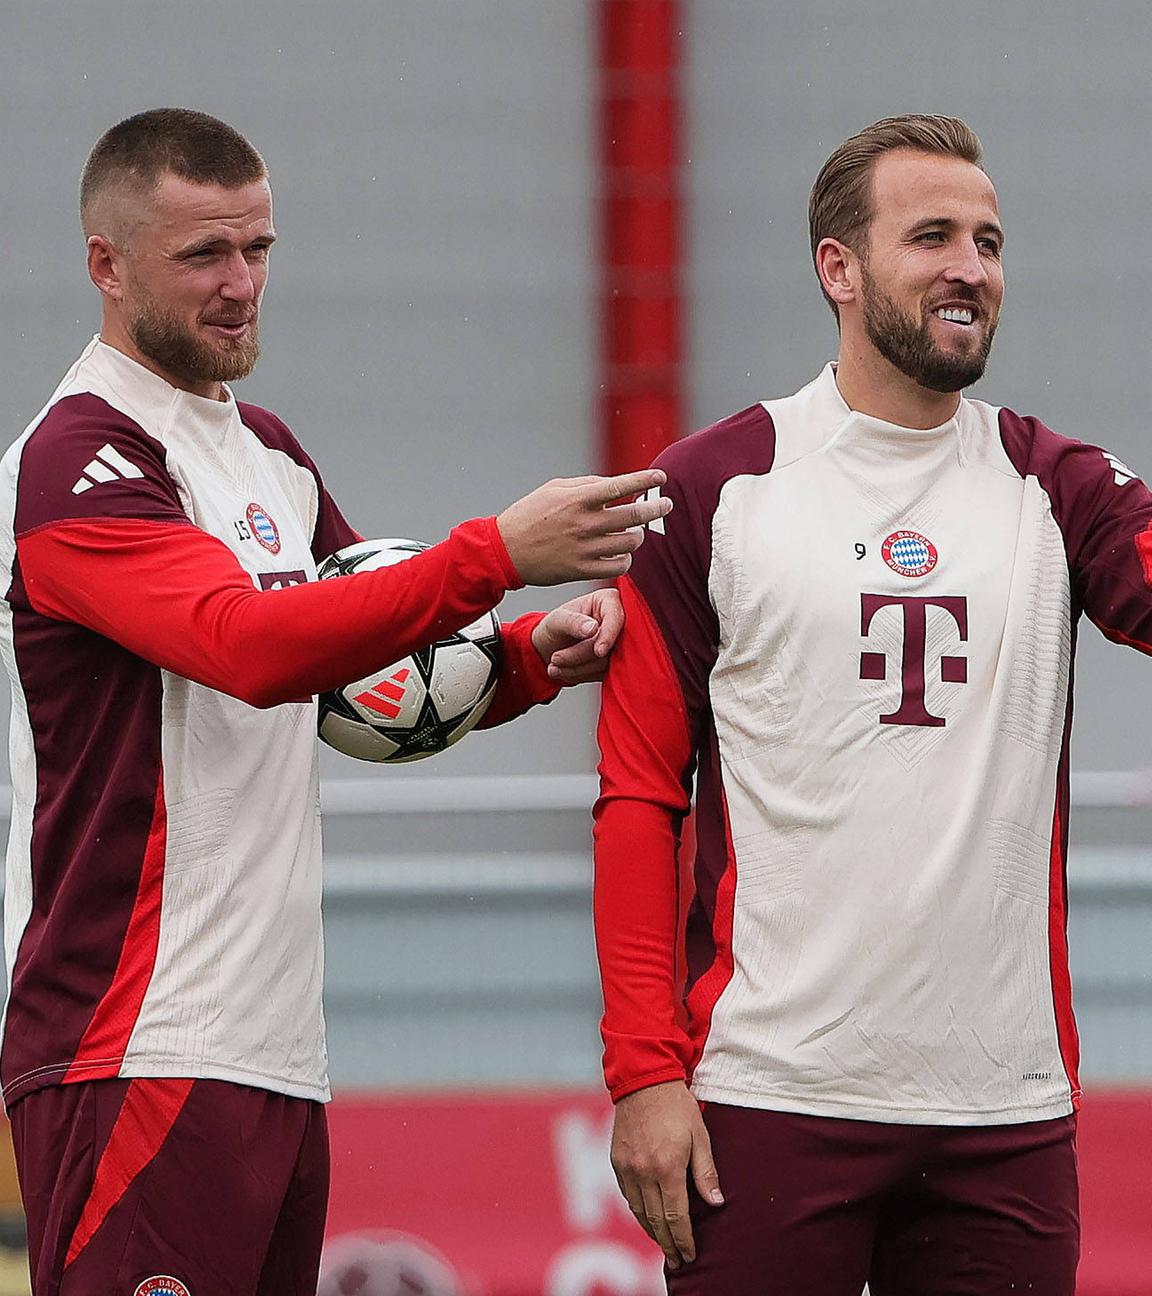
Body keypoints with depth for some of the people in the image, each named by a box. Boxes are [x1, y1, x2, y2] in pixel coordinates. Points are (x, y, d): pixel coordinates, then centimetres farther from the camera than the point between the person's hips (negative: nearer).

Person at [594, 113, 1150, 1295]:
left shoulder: (1053, 488, 10)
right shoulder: (712, 489, 4)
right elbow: (639, 796, 3)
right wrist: (644, 1069, -5)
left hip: (1007, 1109, 2)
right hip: (769, 1099, -2)